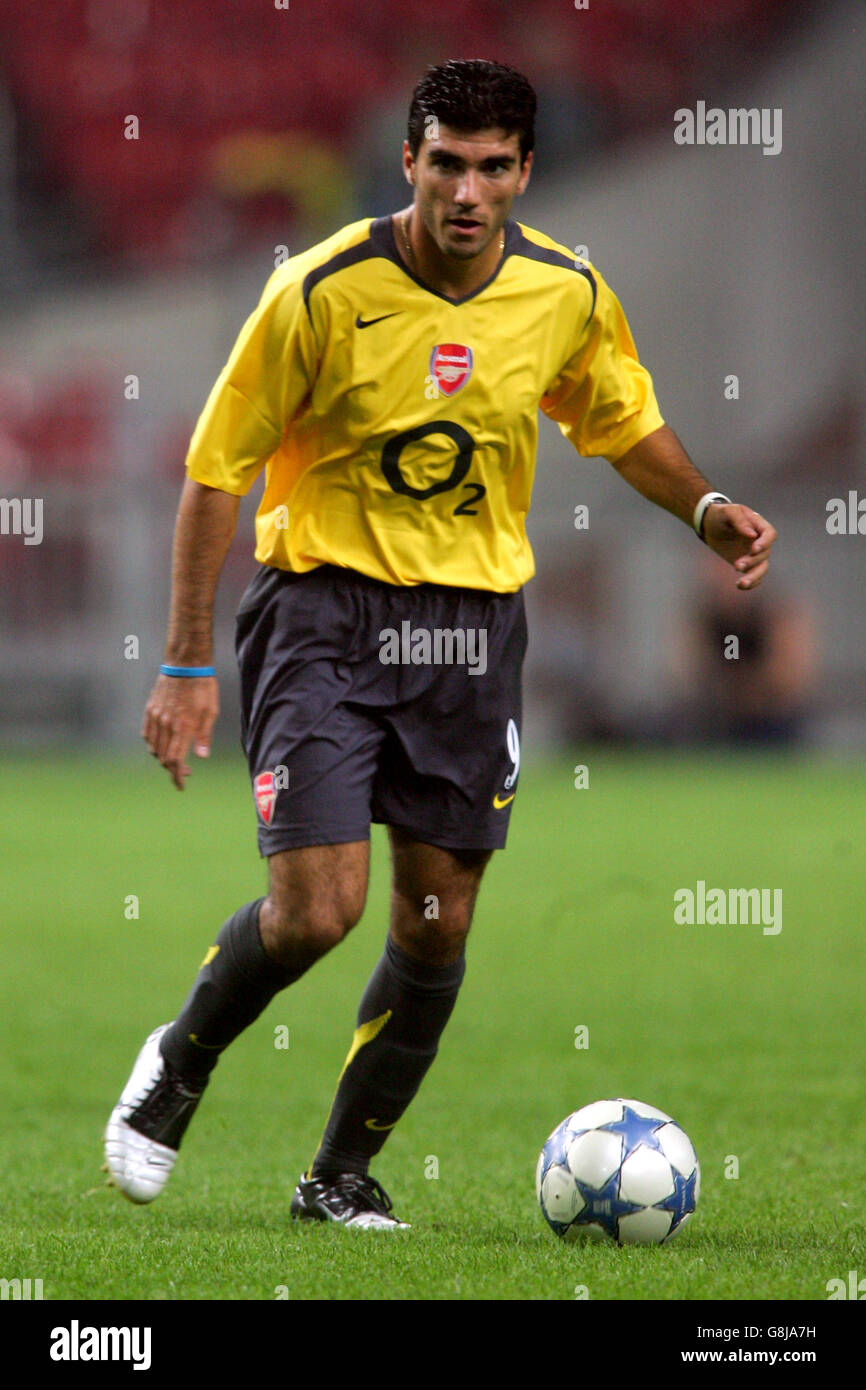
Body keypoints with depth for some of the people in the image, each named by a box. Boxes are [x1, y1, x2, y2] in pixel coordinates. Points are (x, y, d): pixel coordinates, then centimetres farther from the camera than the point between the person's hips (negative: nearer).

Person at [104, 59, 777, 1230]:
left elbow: (623, 422, 18)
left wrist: (705, 508, -1)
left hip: (475, 620, 4)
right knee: (316, 910, -15)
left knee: (438, 929, 3)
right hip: (326, 604, -4)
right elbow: (216, 468, -8)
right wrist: (187, 664, -10)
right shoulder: (324, 292, -15)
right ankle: (180, 1066, 14)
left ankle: (343, 1175, 20)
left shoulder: (569, 296, -4)